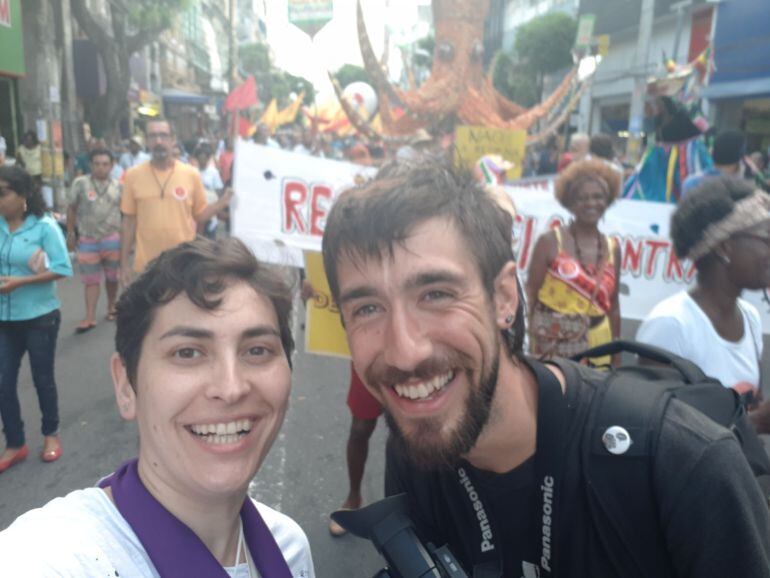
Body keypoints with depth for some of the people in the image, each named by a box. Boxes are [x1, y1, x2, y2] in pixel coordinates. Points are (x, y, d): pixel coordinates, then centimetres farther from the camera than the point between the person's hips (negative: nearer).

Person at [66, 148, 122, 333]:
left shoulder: (118, 186, 2)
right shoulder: (80, 183, -3)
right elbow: (72, 209, 3)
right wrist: (70, 234, 2)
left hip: (112, 239, 1)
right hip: (87, 240, -1)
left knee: (112, 277, 12)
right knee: (91, 280, 3)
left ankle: (111, 307, 31)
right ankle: (90, 317, 6)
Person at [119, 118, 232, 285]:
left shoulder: (191, 174, -1)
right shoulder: (133, 175, -1)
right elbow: (129, 221, 4)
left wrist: (221, 203, -11)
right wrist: (124, 263, 3)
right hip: (147, 265, 0)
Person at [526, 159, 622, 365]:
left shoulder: (612, 249, 8)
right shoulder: (550, 241, -5)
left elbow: (613, 306, 14)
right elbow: (530, 296, -5)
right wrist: (528, 344, -11)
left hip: (596, 344, 4)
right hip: (551, 343, -4)